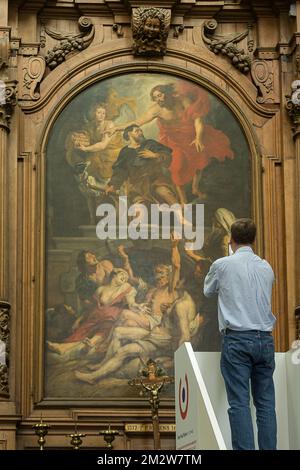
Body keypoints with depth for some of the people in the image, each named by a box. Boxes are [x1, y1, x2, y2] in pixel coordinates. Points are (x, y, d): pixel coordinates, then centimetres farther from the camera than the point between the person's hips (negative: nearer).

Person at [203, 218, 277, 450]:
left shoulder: (222, 265, -3)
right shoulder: (267, 267, 9)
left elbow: (208, 290, 16)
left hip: (237, 338, -4)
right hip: (265, 338, 4)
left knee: (239, 403, -6)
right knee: (266, 402, 5)